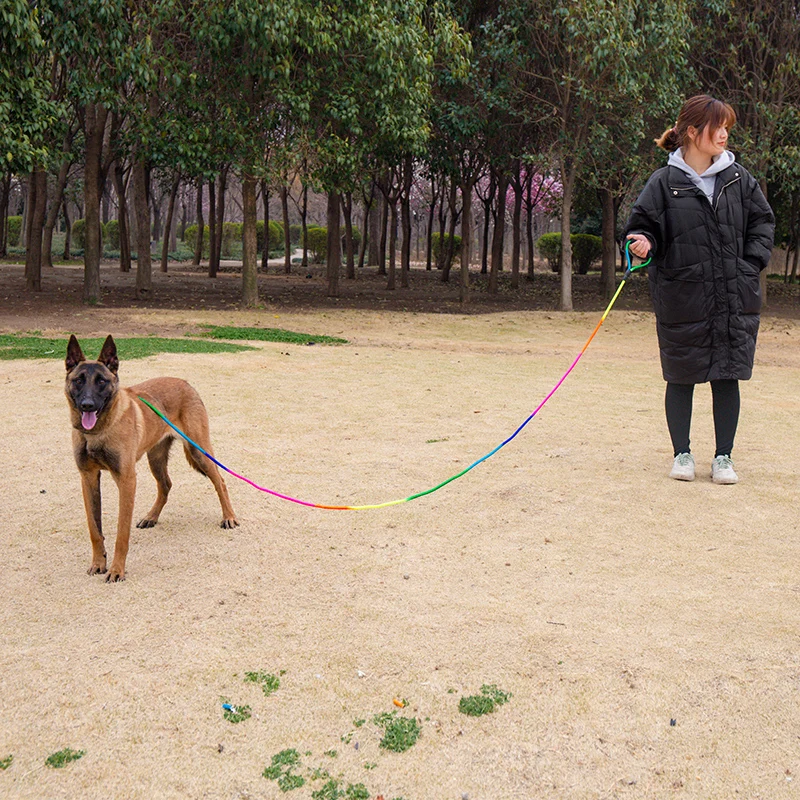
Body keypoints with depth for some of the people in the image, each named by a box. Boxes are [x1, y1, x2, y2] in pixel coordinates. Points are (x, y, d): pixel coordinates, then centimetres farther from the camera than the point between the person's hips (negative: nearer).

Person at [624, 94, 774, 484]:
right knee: (681, 378, 7)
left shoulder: (739, 179, 6)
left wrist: (750, 265, 1)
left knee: (727, 377, 5)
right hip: (681, 300, -2)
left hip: (734, 298, 2)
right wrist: (642, 243, -22)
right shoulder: (664, 182, -3)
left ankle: (723, 457, 16)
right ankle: (682, 454, 21)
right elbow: (642, 226, 0)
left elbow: (762, 223, 12)